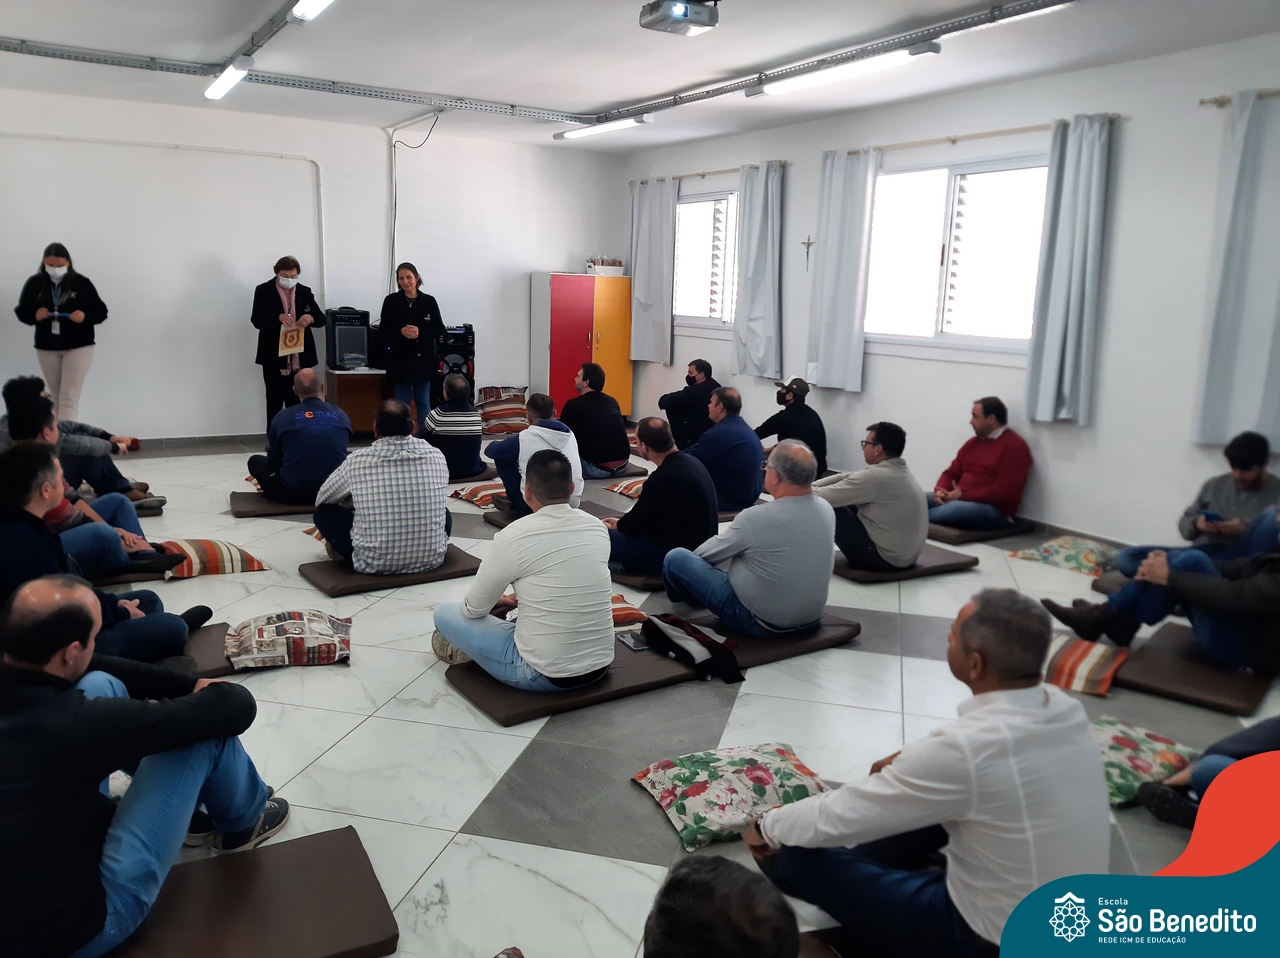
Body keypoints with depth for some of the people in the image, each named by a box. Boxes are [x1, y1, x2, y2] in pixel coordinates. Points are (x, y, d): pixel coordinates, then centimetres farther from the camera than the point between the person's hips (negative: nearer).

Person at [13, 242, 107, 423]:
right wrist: (34, 315, -15)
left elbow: (101, 312, -3)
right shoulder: (34, 283, 0)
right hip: (46, 348, 3)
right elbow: (21, 311, 6)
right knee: (57, 398, 11)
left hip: (78, 347, -3)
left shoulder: (81, 283, -7)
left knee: (69, 397, -10)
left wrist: (85, 316, -23)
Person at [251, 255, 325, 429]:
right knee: (274, 402, 4)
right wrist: (278, 317, -27)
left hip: (300, 358, 2)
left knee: (296, 402, 7)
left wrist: (310, 318, -19)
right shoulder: (263, 291, 0)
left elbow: (321, 319, 5)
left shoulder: (305, 292, 8)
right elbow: (256, 320, -9)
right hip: (274, 358, -2)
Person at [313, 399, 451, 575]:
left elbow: (322, 499, 13)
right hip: (431, 559, 2)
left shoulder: (357, 460, -6)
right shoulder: (436, 456, -2)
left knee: (324, 511, 18)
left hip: (376, 564, -2)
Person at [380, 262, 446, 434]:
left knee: (423, 401, 9)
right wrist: (400, 331, -17)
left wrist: (420, 332, -17)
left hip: (423, 359, 0)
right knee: (402, 402, 6)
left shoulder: (429, 301, 1)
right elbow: (383, 330, 1)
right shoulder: (391, 301, 1)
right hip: (400, 359, 0)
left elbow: (440, 329, -1)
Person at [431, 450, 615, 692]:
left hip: (545, 674, -5)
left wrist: (500, 602, 22)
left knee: (446, 613, 12)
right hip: (600, 666, 6)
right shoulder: (597, 528, 0)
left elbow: (474, 609, -1)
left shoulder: (514, 537, -16)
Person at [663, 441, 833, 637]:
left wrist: (692, 556, 17)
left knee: (676, 558, 4)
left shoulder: (755, 518, -27)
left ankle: (682, 593, 38)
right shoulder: (827, 509, -8)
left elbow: (706, 554, -8)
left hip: (761, 621, -7)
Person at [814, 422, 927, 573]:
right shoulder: (901, 472, 7)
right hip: (906, 557, 9)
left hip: (884, 558, -9)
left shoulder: (875, 476, -22)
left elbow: (823, 497, -18)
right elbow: (846, 478, 11)